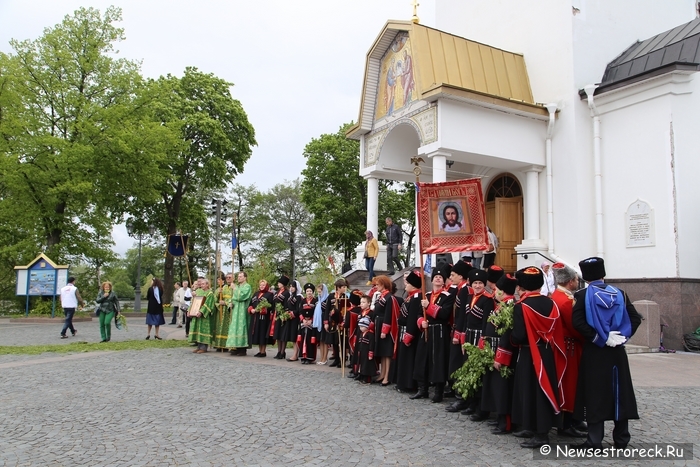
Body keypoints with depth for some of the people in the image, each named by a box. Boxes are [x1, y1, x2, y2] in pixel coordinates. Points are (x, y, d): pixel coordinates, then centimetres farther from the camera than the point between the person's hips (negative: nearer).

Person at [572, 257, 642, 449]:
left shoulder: (583, 295, -7)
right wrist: (623, 336, 1)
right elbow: (635, 318, 0)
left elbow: (577, 322, -19)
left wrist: (598, 337, -13)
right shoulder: (619, 294, 4)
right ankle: (621, 439, 21)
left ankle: (595, 441, 6)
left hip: (594, 352, -3)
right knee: (619, 392, 12)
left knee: (595, 393, 2)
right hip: (617, 352, 3)